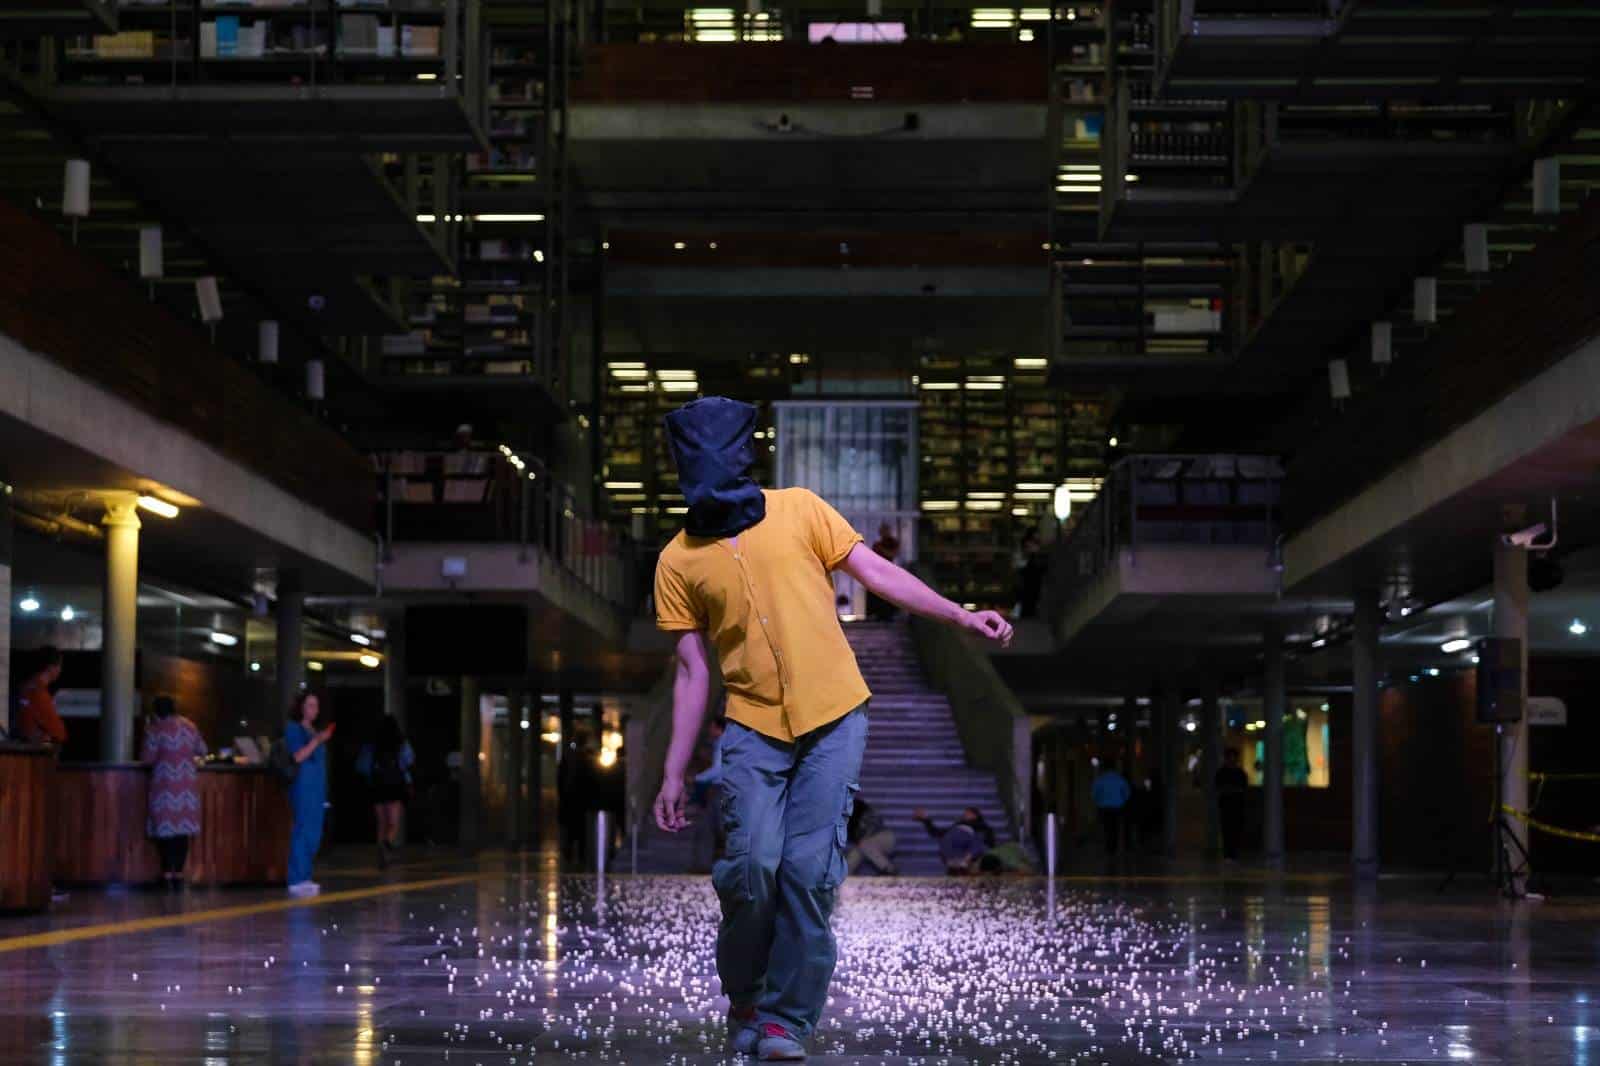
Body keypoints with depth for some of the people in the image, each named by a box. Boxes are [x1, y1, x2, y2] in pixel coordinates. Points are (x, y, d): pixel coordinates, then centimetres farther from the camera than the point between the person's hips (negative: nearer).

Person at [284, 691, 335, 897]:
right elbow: (298, 756, -13)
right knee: (302, 831, -12)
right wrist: (318, 740, -20)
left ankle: (304, 877, 13)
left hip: (318, 787, 8)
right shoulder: (293, 728, -1)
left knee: (314, 835, 8)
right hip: (303, 787, -8)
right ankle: (297, 880, -13)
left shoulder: (314, 730, 20)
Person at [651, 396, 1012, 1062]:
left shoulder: (799, 510, 3)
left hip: (833, 722, 0)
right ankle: (743, 998, 10)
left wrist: (962, 617, -4)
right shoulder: (679, 562, 7)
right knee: (754, 864, -14)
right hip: (754, 728, 1)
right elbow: (692, 670, 10)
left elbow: (876, 572, 5)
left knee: (809, 871, -8)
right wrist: (673, 772, 8)